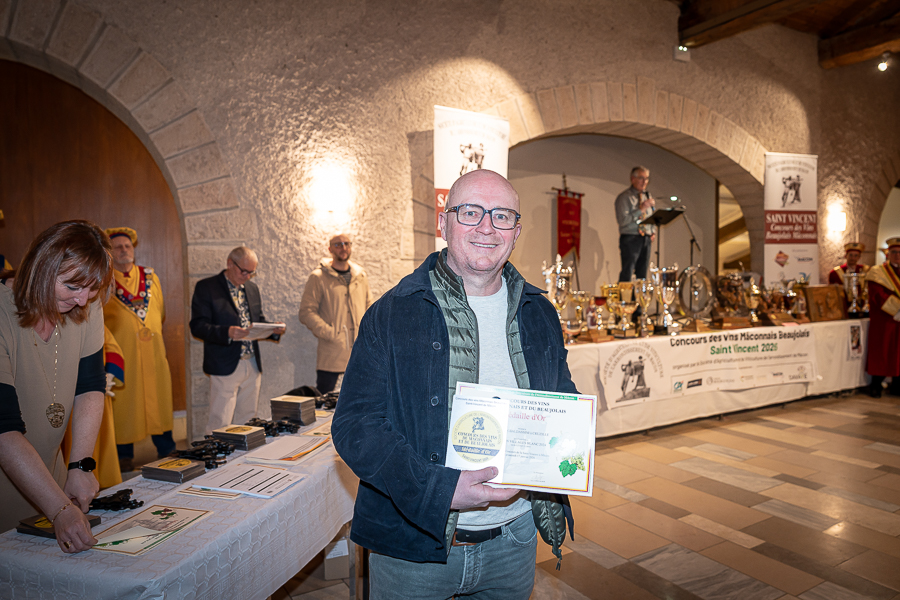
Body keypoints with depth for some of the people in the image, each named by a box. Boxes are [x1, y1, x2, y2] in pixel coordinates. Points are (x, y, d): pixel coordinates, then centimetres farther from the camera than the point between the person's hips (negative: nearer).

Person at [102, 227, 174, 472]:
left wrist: (152, 333, 11)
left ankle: (166, 451, 18)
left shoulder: (150, 276, 12)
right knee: (123, 403, 1)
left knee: (159, 399, 6)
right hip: (121, 355, -3)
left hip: (153, 352, 3)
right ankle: (125, 456, 15)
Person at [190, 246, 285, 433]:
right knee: (219, 425, -4)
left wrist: (273, 329, -2)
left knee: (247, 422, 12)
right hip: (225, 366, -6)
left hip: (252, 366, 6)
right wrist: (226, 332, -28)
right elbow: (197, 326, -12)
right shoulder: (206, 287, -4)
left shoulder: (252, 288, 15)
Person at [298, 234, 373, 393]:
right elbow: (306, 312, -7)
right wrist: (330, 334, -15)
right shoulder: (319, 278, -2)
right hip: (330, 355, -4)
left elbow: (370, 307, 20)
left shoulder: (361, 276, 13)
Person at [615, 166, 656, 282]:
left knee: (642, 275, 8)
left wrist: (653, 232, 10)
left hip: (646, 240, 7)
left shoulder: (648, 197, 18)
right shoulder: (624, 197, -5)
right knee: (626, 275, -12)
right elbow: (622, 220, -16)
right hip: (630, 239, -7)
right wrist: (641, 209, -19)